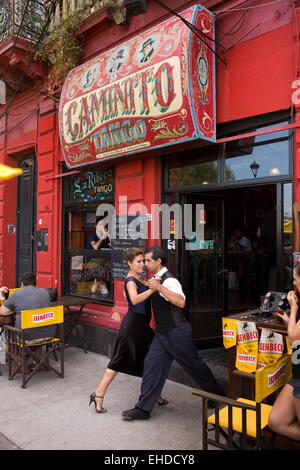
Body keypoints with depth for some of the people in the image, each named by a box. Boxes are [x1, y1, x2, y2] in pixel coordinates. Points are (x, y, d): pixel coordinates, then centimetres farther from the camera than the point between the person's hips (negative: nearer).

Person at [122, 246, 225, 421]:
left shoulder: (169, 280, -21)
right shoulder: (157, 279, 9)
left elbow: (181, 302, -38)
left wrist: (159, 288, -41)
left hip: (177, 332, -8)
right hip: (162, 333, 9)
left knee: (194, 365, 9)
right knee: (152, 364, 4)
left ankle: (217, 393, 33)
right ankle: (143, 408, 12)